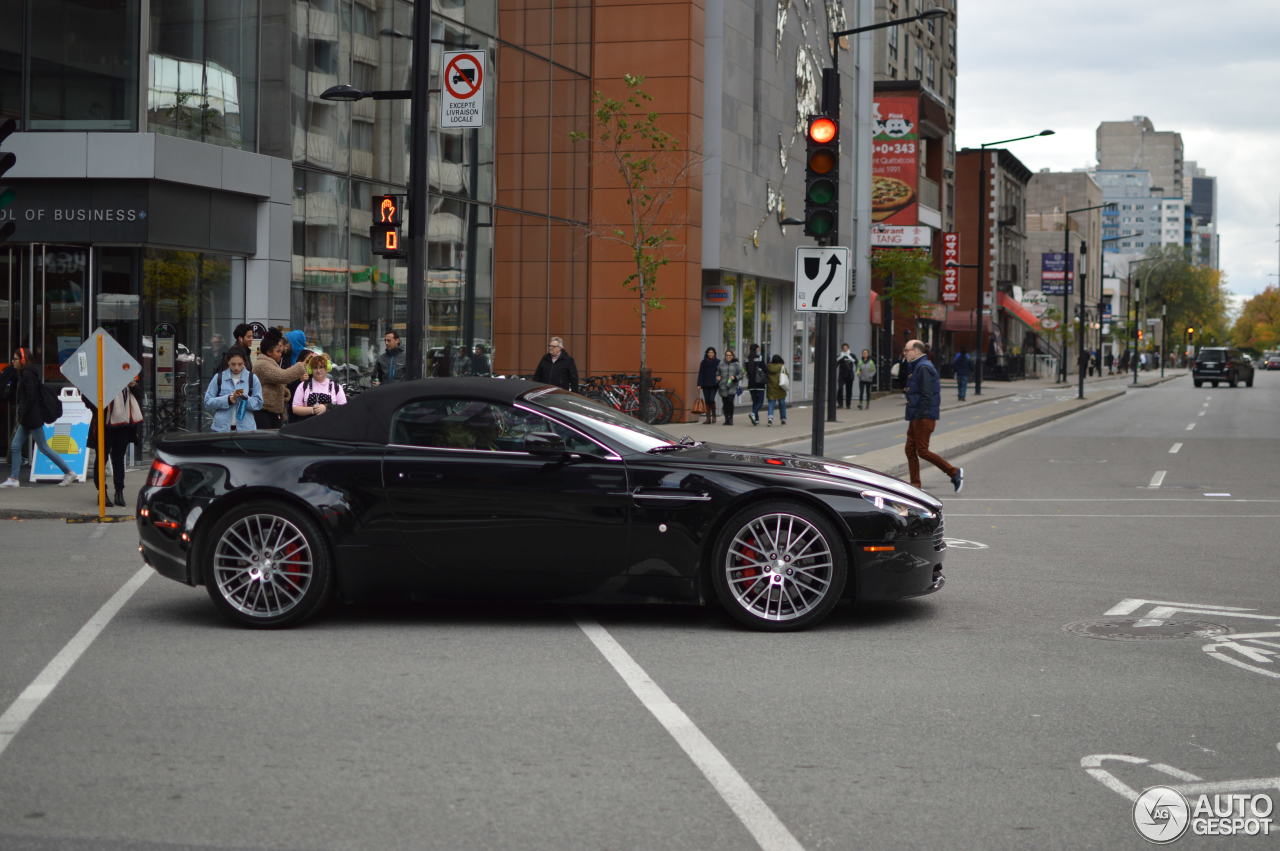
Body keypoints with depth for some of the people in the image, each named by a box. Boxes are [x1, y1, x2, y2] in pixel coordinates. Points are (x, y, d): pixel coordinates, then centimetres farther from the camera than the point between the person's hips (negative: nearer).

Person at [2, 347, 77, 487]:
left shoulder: (28, 374, -15)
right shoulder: (22, 374, 14)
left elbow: (31, 397, -21)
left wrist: (23, 415, -18)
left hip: (32, 418, -10)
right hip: (26, 420, 10)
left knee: (44, 448, -4)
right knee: (15, 446, 8)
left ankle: (69, 473, 0)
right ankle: (13, 479, 11)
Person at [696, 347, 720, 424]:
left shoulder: (718, 362, 3)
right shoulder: (703, 362, 8)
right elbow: (700, 374, 6)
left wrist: (719, 376, -16)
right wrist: (699, 384, -1)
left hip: (714, 384, -2)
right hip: (705, 384, 3)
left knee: (711, 399, -15)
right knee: (707, 401, 2)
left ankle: (713, 415, 6)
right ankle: (708, 418, 7)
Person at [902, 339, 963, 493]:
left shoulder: (923, 368, -16)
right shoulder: (918, 367, 18)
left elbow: (927, 395, -22)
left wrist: (919, 416, -24)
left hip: (923, 417, -10)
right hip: (917, 417, 10)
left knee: (922, 451, -8)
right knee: (910, 449, 8)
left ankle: (954, 472, -1)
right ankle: (915, 485, 9)